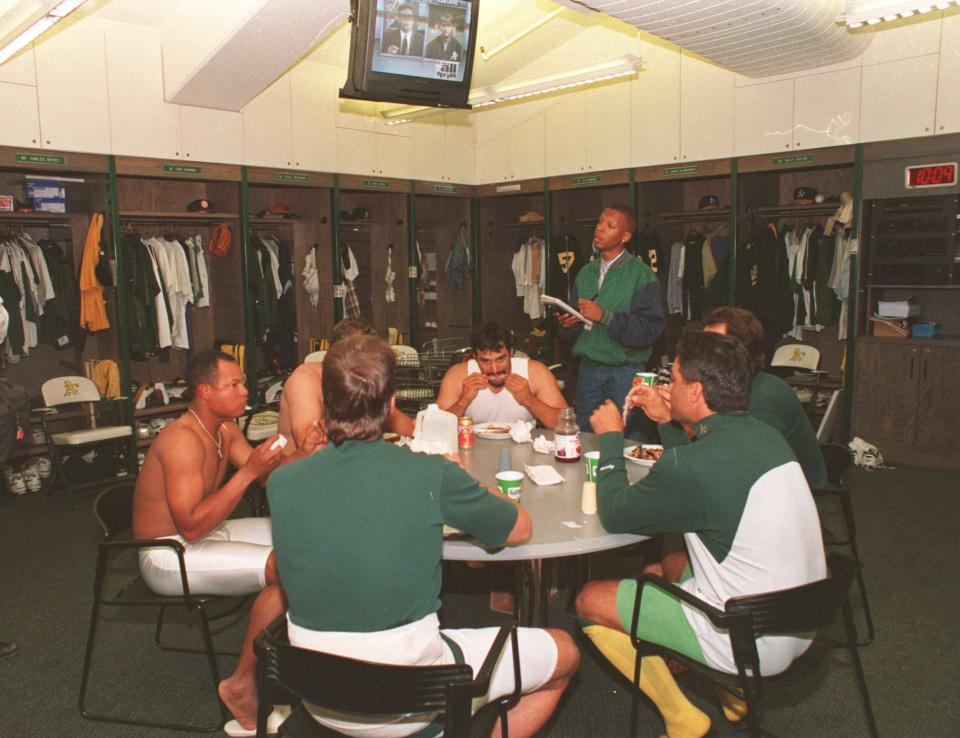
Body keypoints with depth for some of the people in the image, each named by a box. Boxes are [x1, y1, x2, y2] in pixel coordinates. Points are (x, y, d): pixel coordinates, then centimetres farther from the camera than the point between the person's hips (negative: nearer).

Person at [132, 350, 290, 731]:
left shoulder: (225, 428, 3)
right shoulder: (182, 439, -24)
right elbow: (191, 526, -29)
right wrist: (248, 472, -30)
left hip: (206, 534, 9)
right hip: (168, 557, -9)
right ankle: (241, 684, -11)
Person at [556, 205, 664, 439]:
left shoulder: (641, 275, -8)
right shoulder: (586, 273, 11)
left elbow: (650, 329, -17)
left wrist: (605, 316, -23)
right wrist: (567, 324, -6)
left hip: (624, 372, -5)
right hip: (588, 369, 6)